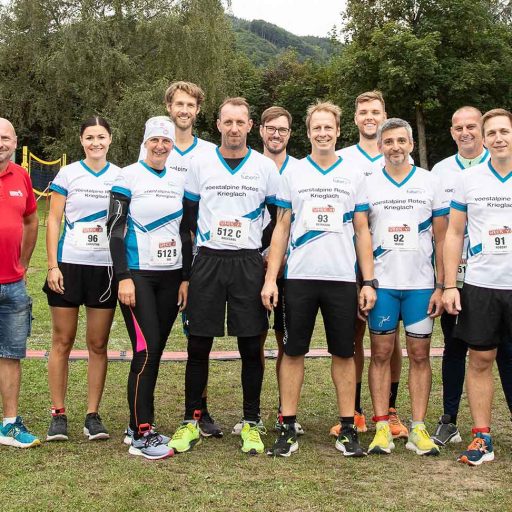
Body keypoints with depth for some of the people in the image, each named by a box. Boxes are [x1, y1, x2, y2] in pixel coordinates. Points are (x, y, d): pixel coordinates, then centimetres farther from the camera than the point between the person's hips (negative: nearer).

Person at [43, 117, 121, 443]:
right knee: (63, 342, 3)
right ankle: (58, 414, 12)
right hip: (69, 265, -1)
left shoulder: (120, 177, 7)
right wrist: (52, 265, -7)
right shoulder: (68, 174, 3)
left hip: (106, 269, 1)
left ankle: (93, 416, 12)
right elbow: (54, 220, 1)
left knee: (98, 345, 4)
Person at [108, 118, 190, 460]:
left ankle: (142, 423, 17)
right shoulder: (129, 176, -3)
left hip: (171, 276, 5)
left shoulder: (179, 180, 11)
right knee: (146, 350, -12)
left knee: (156, 351, 7)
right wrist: (123, 277, -14)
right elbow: (116, 229, -8)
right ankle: (141, 435, -6)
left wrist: (186, 277, 9)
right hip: (138, 275, -5)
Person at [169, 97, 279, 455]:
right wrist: (207, 245, 7)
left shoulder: (266, 167, 4)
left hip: (249, 264, 0)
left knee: (251, 346, 2)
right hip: (208, 262, 1)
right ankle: (191, 422, 14)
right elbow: (189, 214, 13)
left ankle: (251, 424, 13)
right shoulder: (201, 163, 5)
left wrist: (264, 251, 3)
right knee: (198, 345, 2)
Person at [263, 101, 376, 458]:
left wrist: (369, 282, 1)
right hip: (299, 277, 0)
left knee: (344, 353, 5)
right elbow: (281, 229, 8)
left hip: (342, 278, 0)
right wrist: (270, 278, -1)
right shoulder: (292, 174, 8)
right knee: (293, 352, 2)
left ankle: (348, 429, 13)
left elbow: (362, 232, 9)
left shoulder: (354, 176, 8)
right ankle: (288, 429, 10)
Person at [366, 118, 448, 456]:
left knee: (420, 354, 3)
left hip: (421, 284, 0)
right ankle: (382, 428, 7)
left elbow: (441, 238, 5)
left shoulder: (431, 183, 5)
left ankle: (419, 429, 9)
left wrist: (442, 286, -1)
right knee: (381, 353, 2)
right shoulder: (368, 184, 5)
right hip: (381, 283, 0)